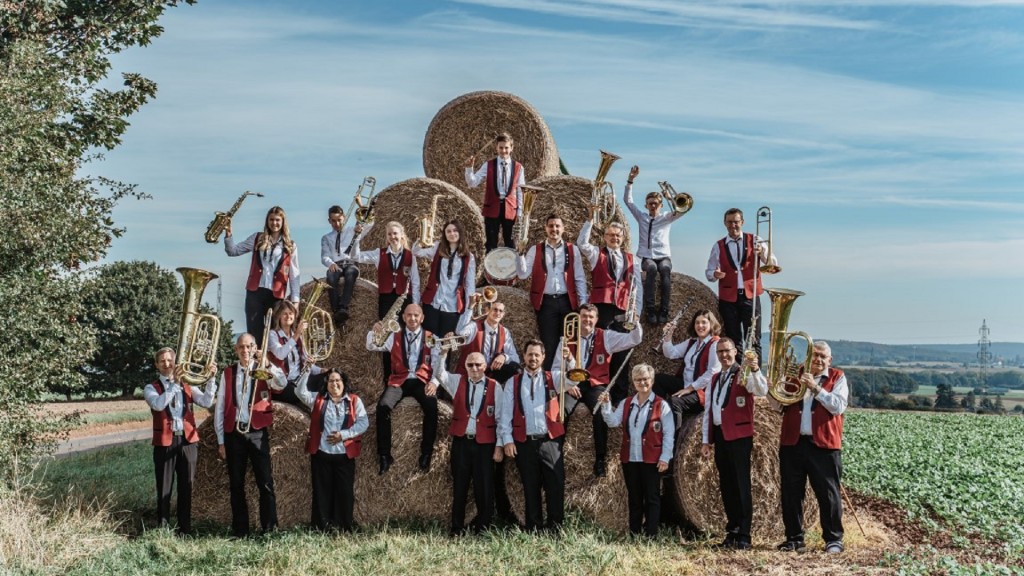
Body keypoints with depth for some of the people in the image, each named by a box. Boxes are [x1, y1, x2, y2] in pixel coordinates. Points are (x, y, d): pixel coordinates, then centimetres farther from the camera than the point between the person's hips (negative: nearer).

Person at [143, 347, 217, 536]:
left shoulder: (188, 386, 13)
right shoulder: (151, 388, 5)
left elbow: (206, 402, -2)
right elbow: (158, 404, -17)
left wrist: (211, 379, -13)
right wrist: (174, 383, -24)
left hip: (188, 440, 2)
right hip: (164, 443, -2)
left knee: (186, 487, 6)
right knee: (164, 488, 1)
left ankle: (185, 528, 12)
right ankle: (162, 528, 6)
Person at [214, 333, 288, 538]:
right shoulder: (227, 373, 9)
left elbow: (282, 384, -18)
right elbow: (220, 408, 7)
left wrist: (267, 364, -28)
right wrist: (220, 440, 3)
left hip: (258, 432, -2)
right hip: (234, 433, 2)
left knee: (266, 483, -6)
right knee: (236, 484, 7)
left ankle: (269, 528, 0)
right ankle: (239, 530, 15)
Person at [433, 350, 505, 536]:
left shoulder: (494, 387, 2)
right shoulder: (457, 382, 9)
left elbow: (501, 418, 2)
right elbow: (439, 373, -5)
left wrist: (499, 446, -2)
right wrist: (443, 352, -21)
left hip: (484, 444, -1)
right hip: (461, 442, 2)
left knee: (484, 487, 2)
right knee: (459, 487, 6)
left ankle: (483, 526, 15)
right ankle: (457, 527, 14)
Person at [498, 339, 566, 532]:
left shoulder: (553, 379, 10)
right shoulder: (513, 382, 9)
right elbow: (506, 413, 6)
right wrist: (507, 439, -2)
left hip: (551, 441, 0)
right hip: (524, 442, 1)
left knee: (556, 484, -5)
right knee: (530, 487, 6)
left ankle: (555, 526, 4)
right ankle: (533, 527, 15)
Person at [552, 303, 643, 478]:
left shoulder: (605, 337, 7)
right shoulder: (567, 339, 10)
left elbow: (634, 339, -1)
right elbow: (556, 368, 9)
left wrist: (635, 323, -19)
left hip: (596, 385, -1)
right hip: (572, 384, 1)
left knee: (601, 413, -33)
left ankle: (600, 460, -19)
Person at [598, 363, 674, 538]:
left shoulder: (661, 405, -3)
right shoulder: (626, 404, 11)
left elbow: (669, 434, -5)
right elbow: (613, 422, 0)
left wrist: (665, 458, -11)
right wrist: (606, 405, -15)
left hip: (652, 460, -4)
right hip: (629, 459, 4)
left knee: (652, 497, 1)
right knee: (634, 497, 11)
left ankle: (650, 535, 6)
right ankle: (634, 533, 18)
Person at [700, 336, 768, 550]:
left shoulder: (744, 374, -2)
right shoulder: (714, 380, 18)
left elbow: (762, 391, -22)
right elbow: (708, 411, 17)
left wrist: (755, 370, -39)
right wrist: (706, 440, 12)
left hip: (739, 435, -6)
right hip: (719, 436, 6)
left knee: (741, 485, -6)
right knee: (726, 486, 9)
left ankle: (744, 536, -3)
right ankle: (732, 533, 16)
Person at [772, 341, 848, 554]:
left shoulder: (837, 378, 6)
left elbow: (838, 406, -10)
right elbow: (776, 404, 9)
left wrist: (815, 388, -17)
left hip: (823, 444, -3)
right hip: (792, 442, 3)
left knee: (828, 494, -1)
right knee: (791, 494, 5)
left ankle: (834, 538, 9)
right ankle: (794, 538, 15)